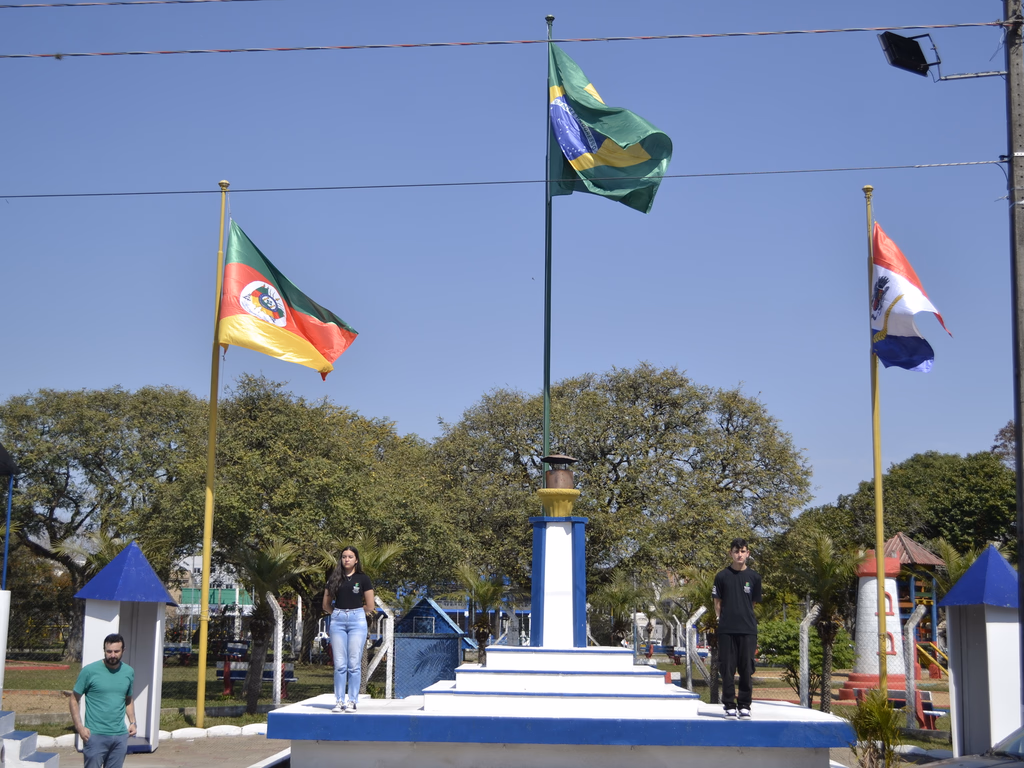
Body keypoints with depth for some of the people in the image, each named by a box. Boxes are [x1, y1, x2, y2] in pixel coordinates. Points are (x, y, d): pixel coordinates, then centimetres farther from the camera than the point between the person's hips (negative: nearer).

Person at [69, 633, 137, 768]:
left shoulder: (129, 672, 6)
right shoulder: (89, 671, -8)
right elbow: (74, 700, -3)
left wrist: (132, 722, 6)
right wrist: (79, 726, -12)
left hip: (120, 736, 4)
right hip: (95, 735, -4)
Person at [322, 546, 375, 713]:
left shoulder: (362, 579, 3)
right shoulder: (334, 579, 10)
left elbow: (370, 607, 3)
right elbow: (326, 605, 14)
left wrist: (354, 610, 11)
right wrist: (340, 612, 7)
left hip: (357, 620, -2)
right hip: (337, 621, 2)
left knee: (354, 664, -4)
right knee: (339, 665, 1)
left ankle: (352, 702, 1)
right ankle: (339, 701, 6)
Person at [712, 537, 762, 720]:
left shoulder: (754, 577, 6)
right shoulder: (722, 576, 4)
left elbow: (753, 603, 13)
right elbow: (717, 602, 9)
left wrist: (746, 619, 6)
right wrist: (720, 618, 0)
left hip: (748, 630, 1)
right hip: (726, 629, -1)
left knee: (747, 669, 2)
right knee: (727, 668, 2)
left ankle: (744, 706, 10)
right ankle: (729, 705, 9)